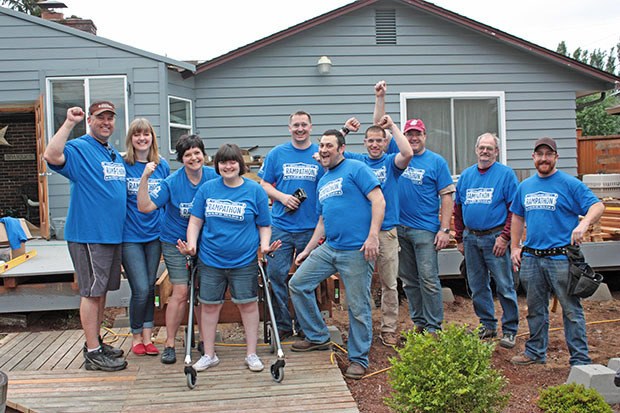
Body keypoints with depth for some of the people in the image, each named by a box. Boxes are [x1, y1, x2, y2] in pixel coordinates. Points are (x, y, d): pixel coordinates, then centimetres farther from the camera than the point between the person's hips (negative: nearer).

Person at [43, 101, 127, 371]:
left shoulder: (116, 155, 17)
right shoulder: (78, 149, -9)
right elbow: (52, 156, -30)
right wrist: (69, 123, -28)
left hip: (112, 234, 8)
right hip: (88, 235, -8)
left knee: (102, 290, 15)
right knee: (92, 292, -3)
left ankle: (96, 342, 27)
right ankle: (93, 353, 4)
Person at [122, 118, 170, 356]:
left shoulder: (163, 166, 4)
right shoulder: (121, 165, -7)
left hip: (154, 234, 4)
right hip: (130, 236, -4)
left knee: (150, 287, 10)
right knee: (140, 289, -6)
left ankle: (147, 337, 21)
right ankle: (136, 337, 15)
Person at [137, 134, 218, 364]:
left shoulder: (214, 178, -9)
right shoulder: (172, 183, -14)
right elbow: (145, 207, -20)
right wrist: (145, 178, -28)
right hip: (176, 243, -2)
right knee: (180, 292, -7)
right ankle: (169, 345, 5)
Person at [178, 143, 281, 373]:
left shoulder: (254, 190, -1)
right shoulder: (207, 189, 3)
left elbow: (264, 225, 3)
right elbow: (195, 222, 6)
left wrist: (265, 245, -13)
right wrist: (191, 244, -8)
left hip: (244, 261, -2)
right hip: (210, 259, 2)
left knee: (248, 304, 4)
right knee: (209, 305, 8)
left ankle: (251, 354, 20)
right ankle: (209, 355, 24)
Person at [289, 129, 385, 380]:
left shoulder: (356, 169, -4)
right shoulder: (322, 182, 20)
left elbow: (378, 200, -13)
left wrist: (372, 236, -21)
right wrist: (308, 250, 22)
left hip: (356, 251, -8)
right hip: (328, 248, 8)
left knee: (358, 307, 0)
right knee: (298, 285, 8)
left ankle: (359, 359, 16)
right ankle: (317, 337, 23)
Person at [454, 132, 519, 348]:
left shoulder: (506, 174, -3)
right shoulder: (466, 175, 12)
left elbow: (515, 209, -8)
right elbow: (458, 208, 15)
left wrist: (505, 237, -15)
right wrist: (459, 238, 12)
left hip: (495, 237, -5)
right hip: (471, 238, 5)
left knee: (504, 286, -1)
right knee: (477, 286, 11)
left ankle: (510, 330, 10)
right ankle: (487, 325, 24)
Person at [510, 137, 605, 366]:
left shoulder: (570, 184, -3)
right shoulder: (524, 186, 13)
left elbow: (597, 206, -8)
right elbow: (517, 217, 21)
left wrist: (584, 223, -27)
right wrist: (515, 247, 15)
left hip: (561, 257, -5)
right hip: (531, 258, 5)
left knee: (571, 309, -1)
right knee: (535, 309, 15)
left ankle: (580, 359, 7)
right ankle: (535, 352, 28)